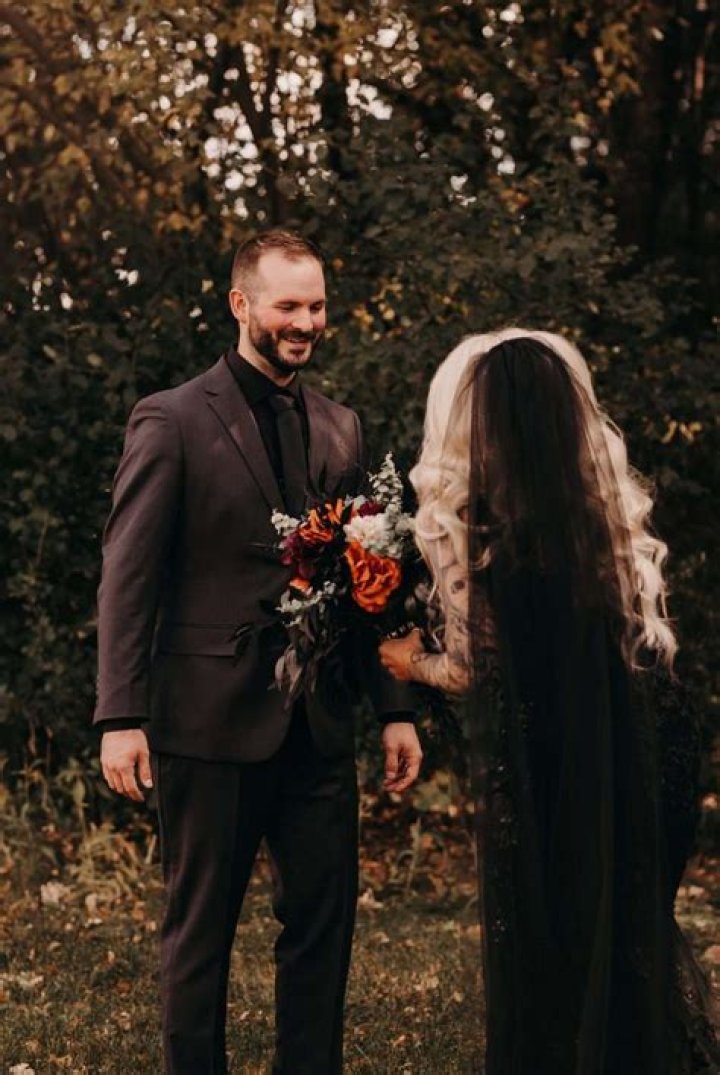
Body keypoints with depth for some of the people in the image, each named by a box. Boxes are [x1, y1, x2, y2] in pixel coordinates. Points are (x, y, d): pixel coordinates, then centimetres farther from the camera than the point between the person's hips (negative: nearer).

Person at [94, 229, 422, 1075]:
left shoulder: (340, 429, 12)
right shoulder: (172, 421, -5)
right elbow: (127, 578, -8)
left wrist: (394, 708, 7)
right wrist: (120, 717, -15)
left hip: (318, 723, 5)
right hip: (212, 718, -5)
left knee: (323, 922, 9)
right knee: (199, 931, 6)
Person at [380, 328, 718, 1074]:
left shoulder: (472, 522, -13)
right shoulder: (610, 505, 1)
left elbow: (476, 668, -8)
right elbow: (647, 642, 7)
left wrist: (413, 663, 10)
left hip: (537, 774, -4)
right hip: (627, 759, 4)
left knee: (545, 957, 9)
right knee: (625, 931, 17)